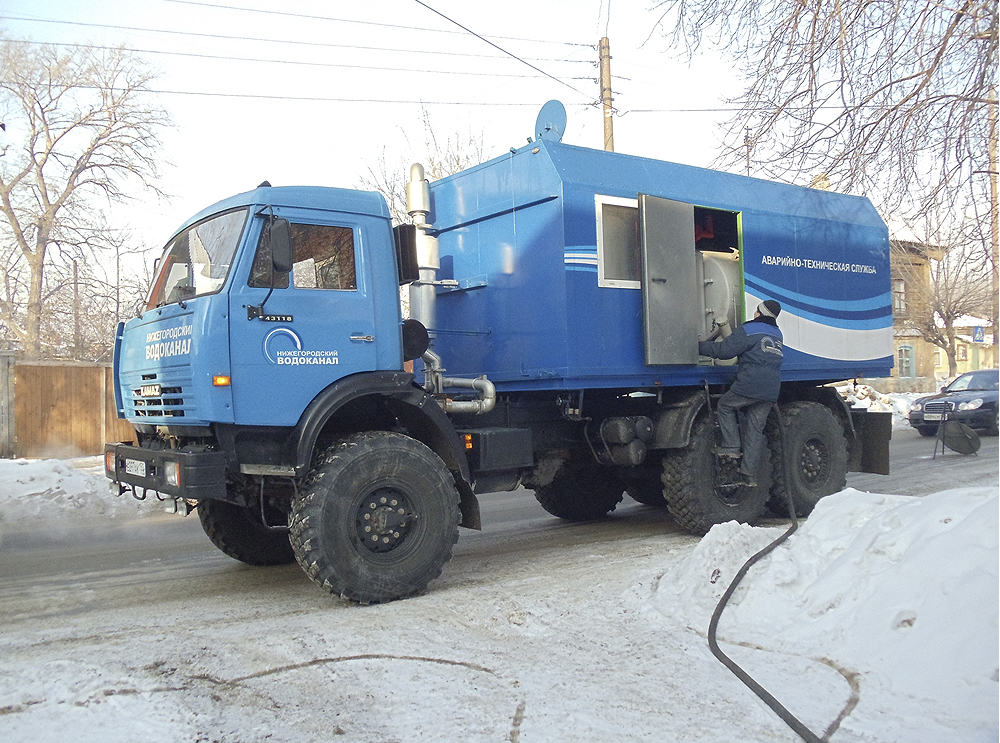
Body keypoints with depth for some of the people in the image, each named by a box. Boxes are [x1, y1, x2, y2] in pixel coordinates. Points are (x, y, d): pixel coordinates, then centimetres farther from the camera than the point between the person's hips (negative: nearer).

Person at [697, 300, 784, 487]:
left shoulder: (748, 331, -4)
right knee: (756, 430, 8)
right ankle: (749, 474, 7)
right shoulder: (777, 335, 20)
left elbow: (725, 350, -10)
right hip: (771, 392, 7)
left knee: (725, 405, 17)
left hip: (749, 385, -7)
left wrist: (700, 346, 0)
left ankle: (731, 447, 7)